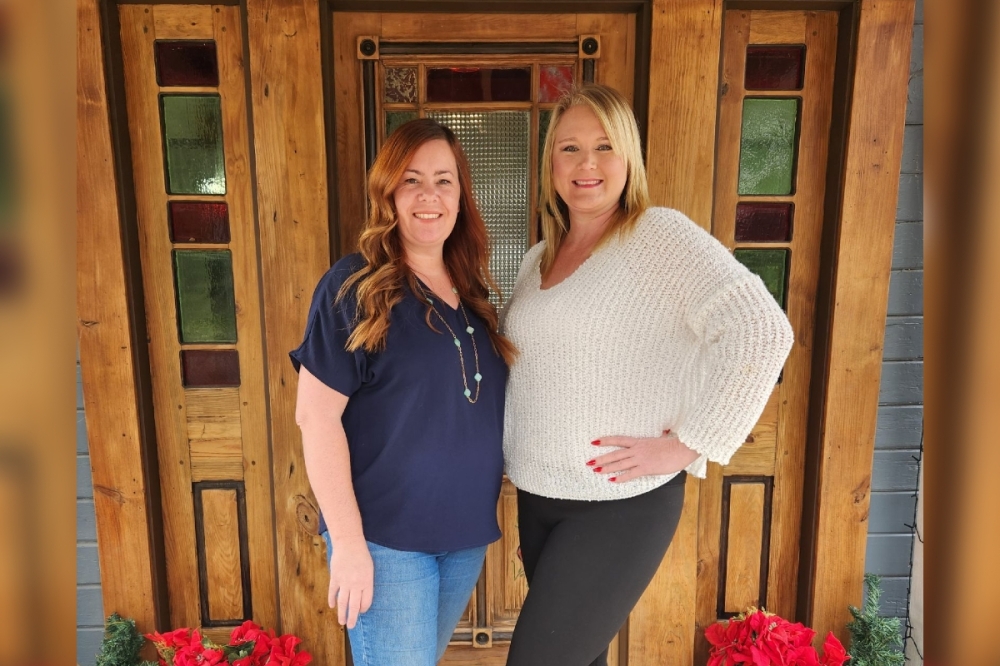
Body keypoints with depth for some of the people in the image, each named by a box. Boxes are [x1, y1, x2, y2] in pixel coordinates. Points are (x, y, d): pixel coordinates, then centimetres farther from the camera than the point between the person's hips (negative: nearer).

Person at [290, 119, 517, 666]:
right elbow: (316, 415, -16)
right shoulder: (355, 286, -14)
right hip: (386, 536, -6)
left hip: (466, 532, 6)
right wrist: (348, 542, -18)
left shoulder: (472, 291, 4)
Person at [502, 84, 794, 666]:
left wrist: (687, 445, -19)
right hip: (537, 499, 7)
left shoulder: (660, 236, -12)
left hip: (622, 505, -6)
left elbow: (762, 331, -21)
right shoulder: (539, 258, 9)